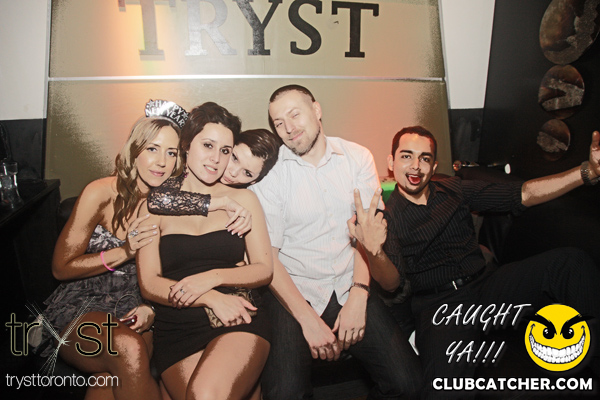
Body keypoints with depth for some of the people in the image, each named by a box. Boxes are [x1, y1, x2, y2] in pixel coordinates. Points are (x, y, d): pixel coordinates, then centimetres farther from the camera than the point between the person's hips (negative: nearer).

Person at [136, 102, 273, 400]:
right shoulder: (154, 207, 10)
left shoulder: (242, 200, 12)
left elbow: (264, 269, 7)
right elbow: (148, 284, 2)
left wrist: (214, 277, -11)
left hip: (239, 322, -1)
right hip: (176, 331, 1)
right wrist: (212, 299, -12)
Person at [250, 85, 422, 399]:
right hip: (293, 290, -2)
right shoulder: (267, 170, -5)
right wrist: (309, 320, -14)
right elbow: (267, 255, -7)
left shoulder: (357, 158, 3)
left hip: (350, 287, 2)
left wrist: (358, 296, -12)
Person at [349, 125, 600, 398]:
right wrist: (373, 250, -38)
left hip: (484, 284, 5)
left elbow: (522, 195, 10)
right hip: (438, 304, -5)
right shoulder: (384, 218, 0)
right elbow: (391, 282, -14)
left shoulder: (454, 191, 14)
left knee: (570, 261, -19)